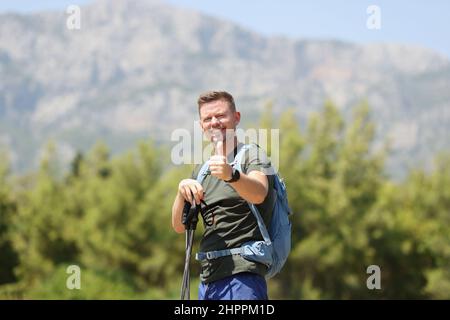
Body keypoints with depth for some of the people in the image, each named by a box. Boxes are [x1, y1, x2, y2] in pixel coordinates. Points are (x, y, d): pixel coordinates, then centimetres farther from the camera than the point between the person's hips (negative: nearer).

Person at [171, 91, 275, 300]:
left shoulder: (252, 156, -1)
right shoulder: (201, 169, 19)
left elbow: (258, 194, -24)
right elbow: (179, 226, 12)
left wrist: (231, 175, -44)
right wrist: (182, 191, -7)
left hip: (243, 278, -7)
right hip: (207, 281, 7)